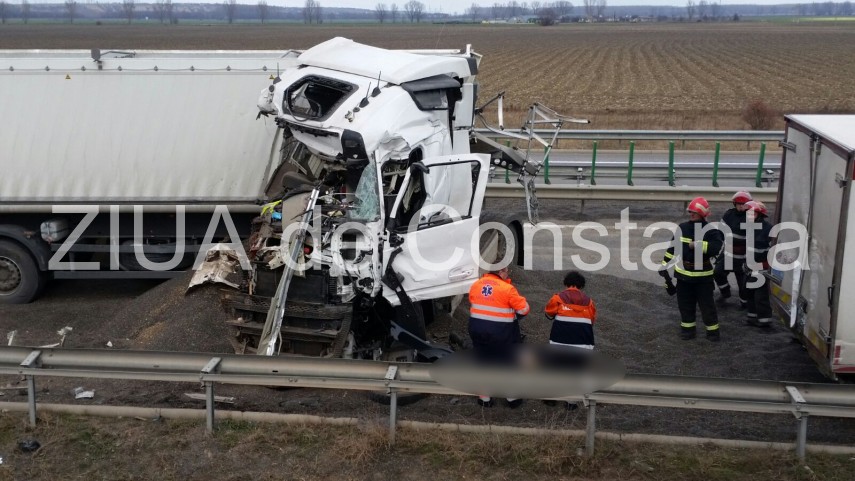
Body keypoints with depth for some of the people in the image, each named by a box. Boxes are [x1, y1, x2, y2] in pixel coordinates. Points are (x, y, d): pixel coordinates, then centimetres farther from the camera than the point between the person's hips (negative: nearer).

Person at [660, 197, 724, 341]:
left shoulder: (710, 230, -13)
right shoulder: (682, 228, 3)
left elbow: (716, 247, -31)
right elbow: (672, 247, 10)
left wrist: (697, 245, -35)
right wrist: (664, 265, 8)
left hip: (703, 275, -5)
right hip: (684, 274, 5)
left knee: (707, 304, 3)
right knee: (685, 303, 11)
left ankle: (713, 330, 16)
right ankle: (688, 329, 24)